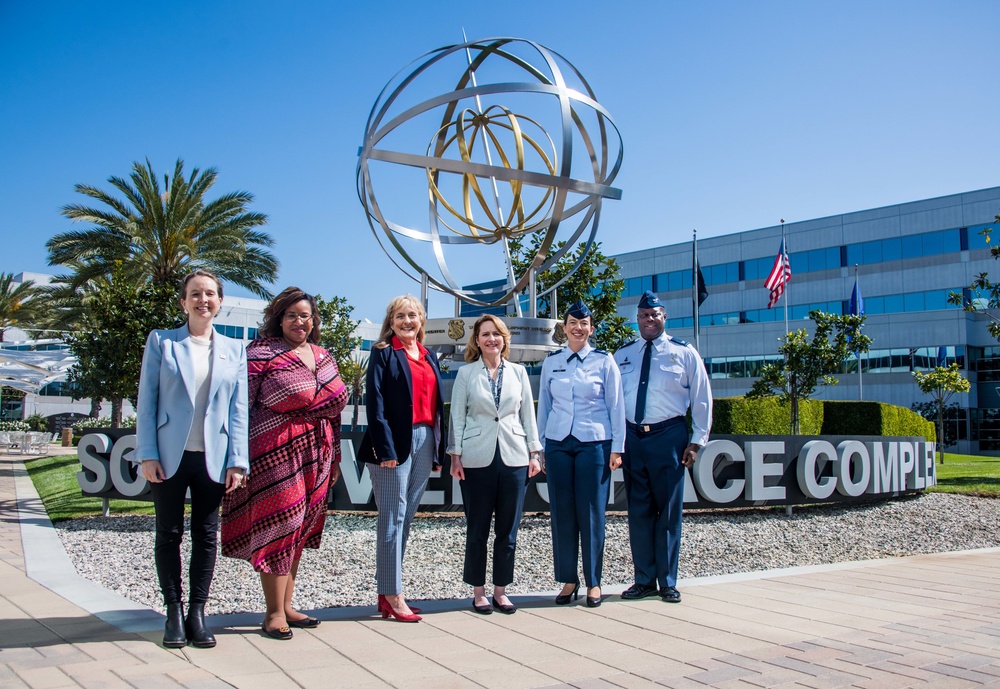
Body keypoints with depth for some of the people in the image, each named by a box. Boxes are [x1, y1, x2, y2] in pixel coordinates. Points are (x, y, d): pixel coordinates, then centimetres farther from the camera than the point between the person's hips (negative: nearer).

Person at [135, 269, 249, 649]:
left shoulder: (234, 350, 9)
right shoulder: (161, 342, 5)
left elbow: (238, 409, 5)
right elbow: (146, 401, 1)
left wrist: (237, 461, -2)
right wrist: (147, 454, -8)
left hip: (213, 458, 1)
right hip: (169, 456, -1)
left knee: (206, 536, 5)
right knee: (169, 534, 6)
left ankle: (197, 613, 15)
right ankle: (174, 614, 17)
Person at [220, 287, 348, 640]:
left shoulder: (323, 356, 14)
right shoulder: (261, 352, -5)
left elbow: (335, 405, 20)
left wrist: (334, 456, 19)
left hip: (315, 457, 7)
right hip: (276, 454, -7)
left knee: (300, 530, 11)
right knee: (278, 525, -5)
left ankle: (286, 605, 21)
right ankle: (274, 613, 4)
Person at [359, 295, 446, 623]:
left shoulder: (429, 356, 18)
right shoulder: (383, 353, 0)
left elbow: (437, 404, 16)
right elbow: (375, 402, -8)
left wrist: (439, 450, 10)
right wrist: (385, 449, -16)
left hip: (425, 442, 6)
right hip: (396, 442, -6)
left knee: (406, 518, 8)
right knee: (393, 518, -4)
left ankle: (387, 593, 16)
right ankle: (392, 595, 1)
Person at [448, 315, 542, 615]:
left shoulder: (518, 372, 9)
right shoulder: (466, 373, 4)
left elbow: (528, 414, 10)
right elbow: (457, 416, 3)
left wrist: (534, 453, 5)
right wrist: (455, 456, -3)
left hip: (513, 457, 2)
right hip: (477, 458, -2)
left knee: (508, 530, 6)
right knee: (477, 529, 4)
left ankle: (500, 590, 18)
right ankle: (478, 591, 16)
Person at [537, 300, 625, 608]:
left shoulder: (604, 361, 2)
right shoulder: (551, 362, 9)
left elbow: (616, 405, 2)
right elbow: (544, 404, 13)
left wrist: (617, 448, -2)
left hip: (594, 443, -2)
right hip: (558, 443, 3)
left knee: (591, 513, 0)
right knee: (562, 513, 3)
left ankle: (593, 582, 11)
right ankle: (568, 580, 13)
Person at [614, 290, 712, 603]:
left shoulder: (684, 353, 3)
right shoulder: (622, 355, 11)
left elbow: (702, 399, 4)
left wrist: (697, 440, -1)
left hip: (668, 437, -3)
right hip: (632, 437, 3)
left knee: (668, 511, 3)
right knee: (638, 511, 7)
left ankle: (667, 582, 14)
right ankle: (644, 580, 18)